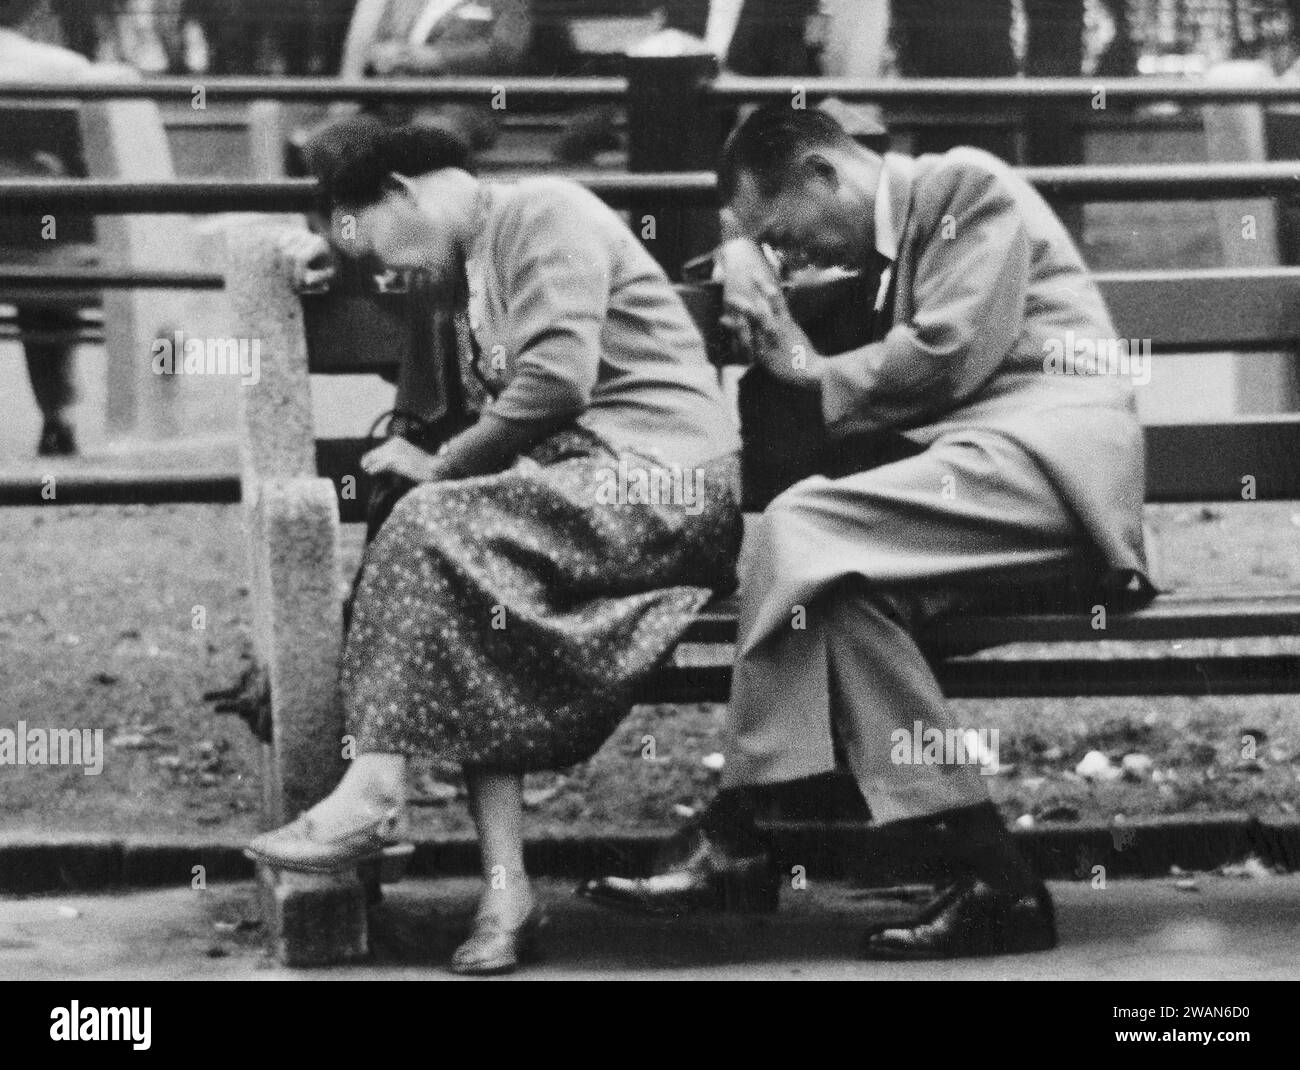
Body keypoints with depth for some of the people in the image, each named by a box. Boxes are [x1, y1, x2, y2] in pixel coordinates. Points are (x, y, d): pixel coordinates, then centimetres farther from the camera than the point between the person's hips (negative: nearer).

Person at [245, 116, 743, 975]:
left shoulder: (544, 213, -6)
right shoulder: (474, 264, 22)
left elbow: (556, 379, -19)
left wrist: (440, 464, -9)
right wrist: (329, 249, 21)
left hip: (662, 473, -8)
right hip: (580, 479, 8)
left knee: (436, 526, -22)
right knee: (466, 608, -15)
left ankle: (376, 793, -21)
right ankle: (505, 888, -23)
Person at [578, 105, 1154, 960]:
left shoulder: (968, 186, 0)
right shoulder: (879, 250, 26)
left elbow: (951, 354, -11)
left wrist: (819, 375, 1)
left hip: (1051, 449, -8)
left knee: (804, 531, -24)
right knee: (836, 583, -20)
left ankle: (743, 841, -19)